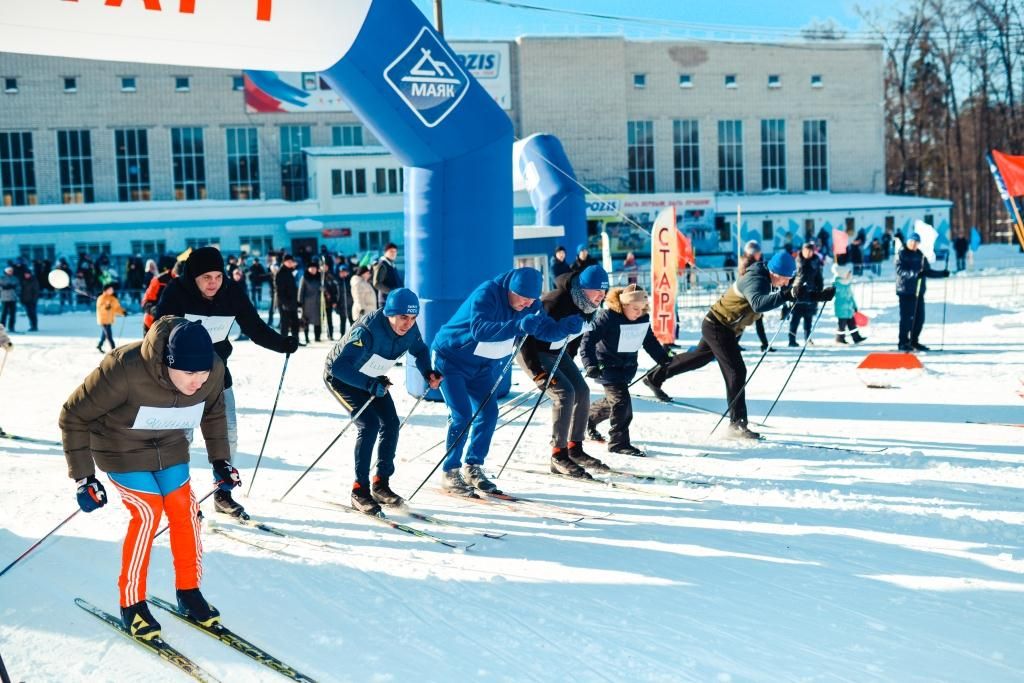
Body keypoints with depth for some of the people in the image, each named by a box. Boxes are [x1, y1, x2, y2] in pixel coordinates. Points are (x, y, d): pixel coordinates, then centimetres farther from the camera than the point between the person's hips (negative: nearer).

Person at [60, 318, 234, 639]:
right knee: (148, 511, -16)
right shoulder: (125, 370, -37)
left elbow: (214, 413, 4)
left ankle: (189, 592, 13)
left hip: (169, 446, 4)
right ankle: (132, 604, -1)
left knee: (184, 509, -5)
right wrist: (83, 478, -23)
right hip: (121, 447, -4)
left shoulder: (214, 370, -22)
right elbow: (73, 416, -24)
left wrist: (220, 460, 4)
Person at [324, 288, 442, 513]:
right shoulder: (368, 330, -38)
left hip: (373, 378, 7)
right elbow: (339, 366, -43)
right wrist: (370, 384, -54)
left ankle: (381, 485, 9)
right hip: (341, 376, -7)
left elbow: (420, 350, 4)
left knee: (391, 423, -4)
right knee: (369, 425, -21)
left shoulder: (409, 329, -18)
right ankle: (359, 491, -12)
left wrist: (428, 373, -15)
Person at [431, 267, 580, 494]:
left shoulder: (530, 304, -8)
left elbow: (545, 329, -7)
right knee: (461, 415, -13)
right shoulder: (486, 294, -30)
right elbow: (480, 330, -44)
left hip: (480, 366, 7)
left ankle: (473, 467, 12)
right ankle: (449, 473, -2)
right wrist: (517, 326, -56)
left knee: (488, 412, -1)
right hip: (450, 359, -7)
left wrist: (566, 326, -29)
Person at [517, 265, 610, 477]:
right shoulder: (556, 302, -31)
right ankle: (558, 457, -13)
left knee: (582, 391, 1)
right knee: (565, 393, -20)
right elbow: (527, 334, -29)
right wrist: (537, 371, -28)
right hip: (532, 351, -8)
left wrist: (568, 362, 13)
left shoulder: (590, 307, -6)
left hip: (556, 352, 9)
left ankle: (575, 449, 11)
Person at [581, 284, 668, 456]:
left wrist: (664, 361, 11)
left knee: (613, 402, 17)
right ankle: (619, 442, -3)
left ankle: (588, 418, 45)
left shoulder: (644, 319, -3)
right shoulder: (607, 316, -23)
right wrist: (590, 364, -34)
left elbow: (651, 342, 12)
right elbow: (589, 339, -25)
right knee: (621, 400, -16)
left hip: (627, 367, 7)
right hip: (607, 366, -7)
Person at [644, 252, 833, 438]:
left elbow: (795, 293, 7)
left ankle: (655, 377, 42)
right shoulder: (754, 280, -30)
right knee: (737, 372, -12)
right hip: (717, 326, -10)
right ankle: (737, 424, -8)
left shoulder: (767, 279, -2)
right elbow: (758, 304, -51)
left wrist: (819, 295, -7)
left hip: (725, 327, 10)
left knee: (700, 356, 27)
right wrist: (786, 295, -60)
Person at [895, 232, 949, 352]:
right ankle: (903, 343, 0)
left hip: (919, 291, 6)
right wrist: (915, 274, -30)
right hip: (906, 291, -6)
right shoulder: (901, 254, -3)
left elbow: (927, 271, 21)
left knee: (919, 318, 6)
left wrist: (942, 274, 9)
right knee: (907, 318, -7)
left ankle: (914, 342, 18)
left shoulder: (920, 255, 15)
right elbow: (900, 271, -17)